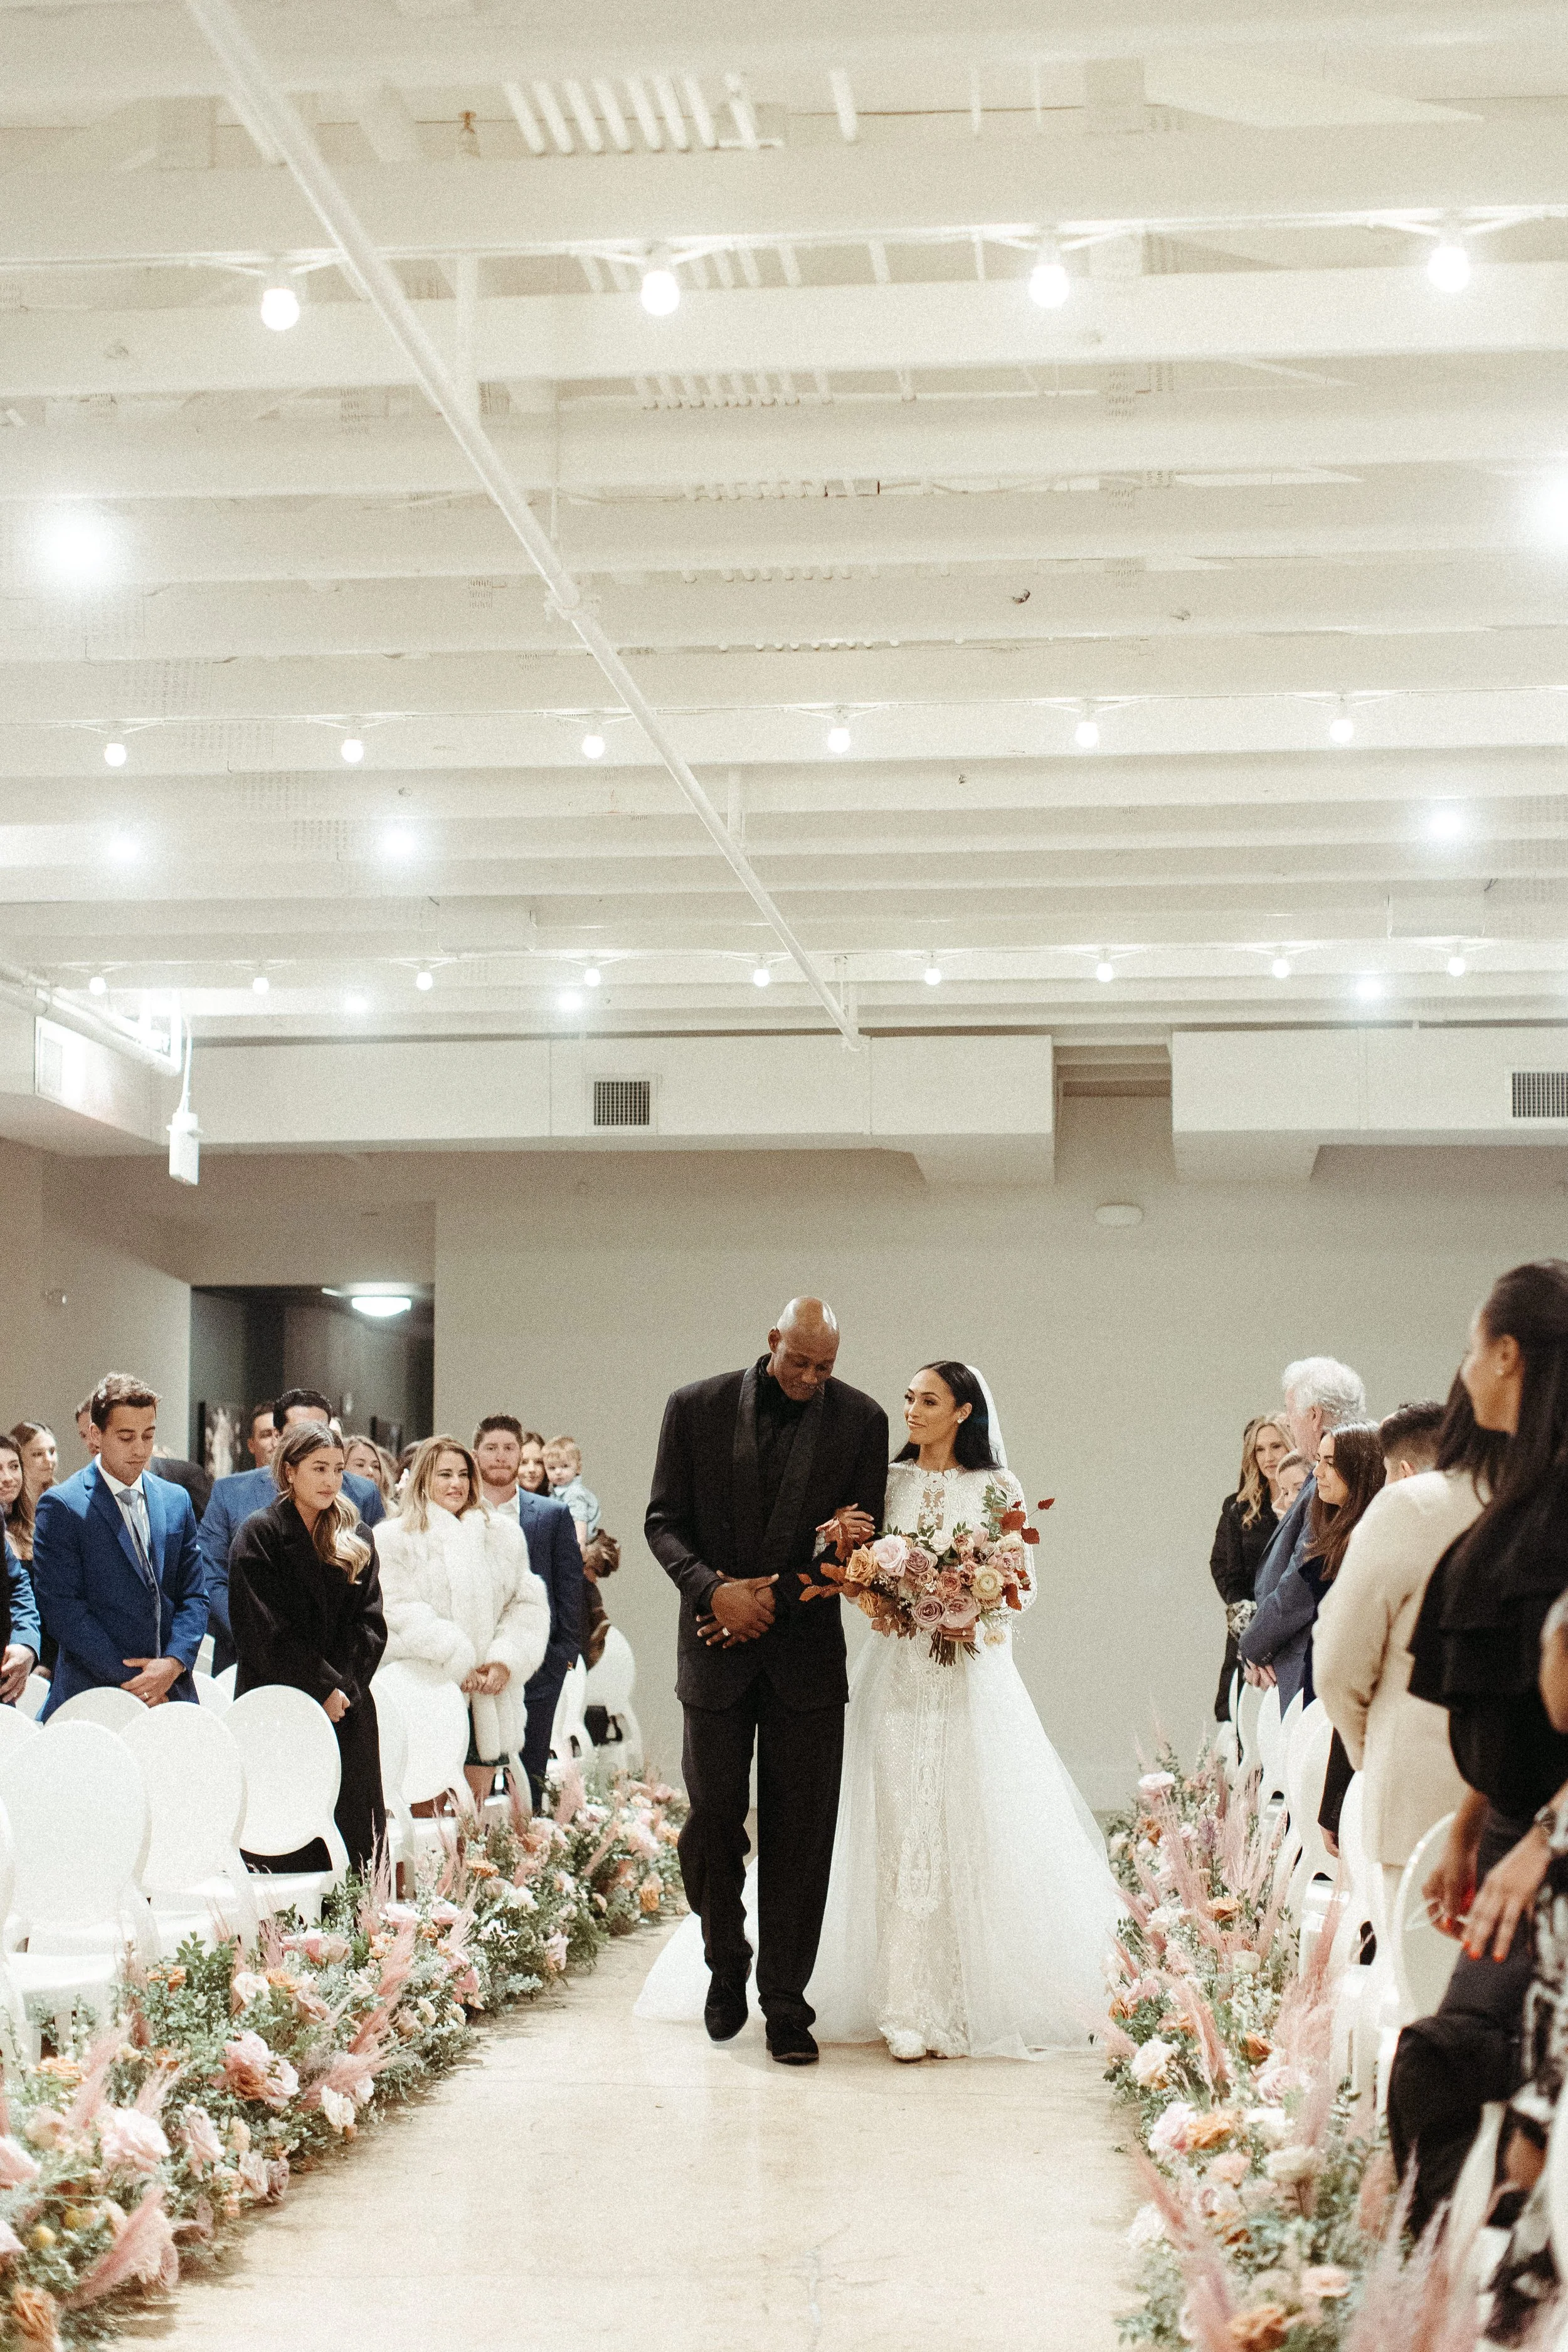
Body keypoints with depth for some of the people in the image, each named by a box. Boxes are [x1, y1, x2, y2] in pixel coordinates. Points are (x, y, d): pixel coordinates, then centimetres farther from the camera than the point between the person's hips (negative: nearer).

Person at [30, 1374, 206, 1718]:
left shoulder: (177, 1500, 12)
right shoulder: (61, 1506, -4)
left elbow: (193, 1595, 12)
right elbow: (60, 1605, -10)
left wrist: (174, 1663, -7)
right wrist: (128, 1678, -13)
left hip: (173, 1691, 4)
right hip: (94, 1696, -4)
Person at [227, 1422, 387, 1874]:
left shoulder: (357, 1539, 13)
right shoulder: (259, 1534, -2)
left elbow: (370, 1623, 8)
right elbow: (268, 1630, -8)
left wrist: (343, 1684, -7)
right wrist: (323, 1688, -12)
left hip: (348, 1717, 4)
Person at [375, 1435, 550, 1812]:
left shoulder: (503, 1534, 14)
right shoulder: (396, 1540, 2)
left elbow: (528, 1603, 10)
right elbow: (401, 1612, -8)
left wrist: (505, 1661, -6)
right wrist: (456, 1663, -12)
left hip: (489, 1696, 4)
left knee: (475, 1808, 4)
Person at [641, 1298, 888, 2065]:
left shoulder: (860, 1419, 0)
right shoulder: (697, 1408, 0)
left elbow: (863, 1537, 1)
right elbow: (665, 1520, 2)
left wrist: (774, 1599, -9)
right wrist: (714, 1590, -14)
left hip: (806, 1649, 0)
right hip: (716, 1651, 0)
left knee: (800, 1831, -1)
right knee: (712, 1817, 3)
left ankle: (785, 2001, 6)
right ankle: (726, 1971, 25)